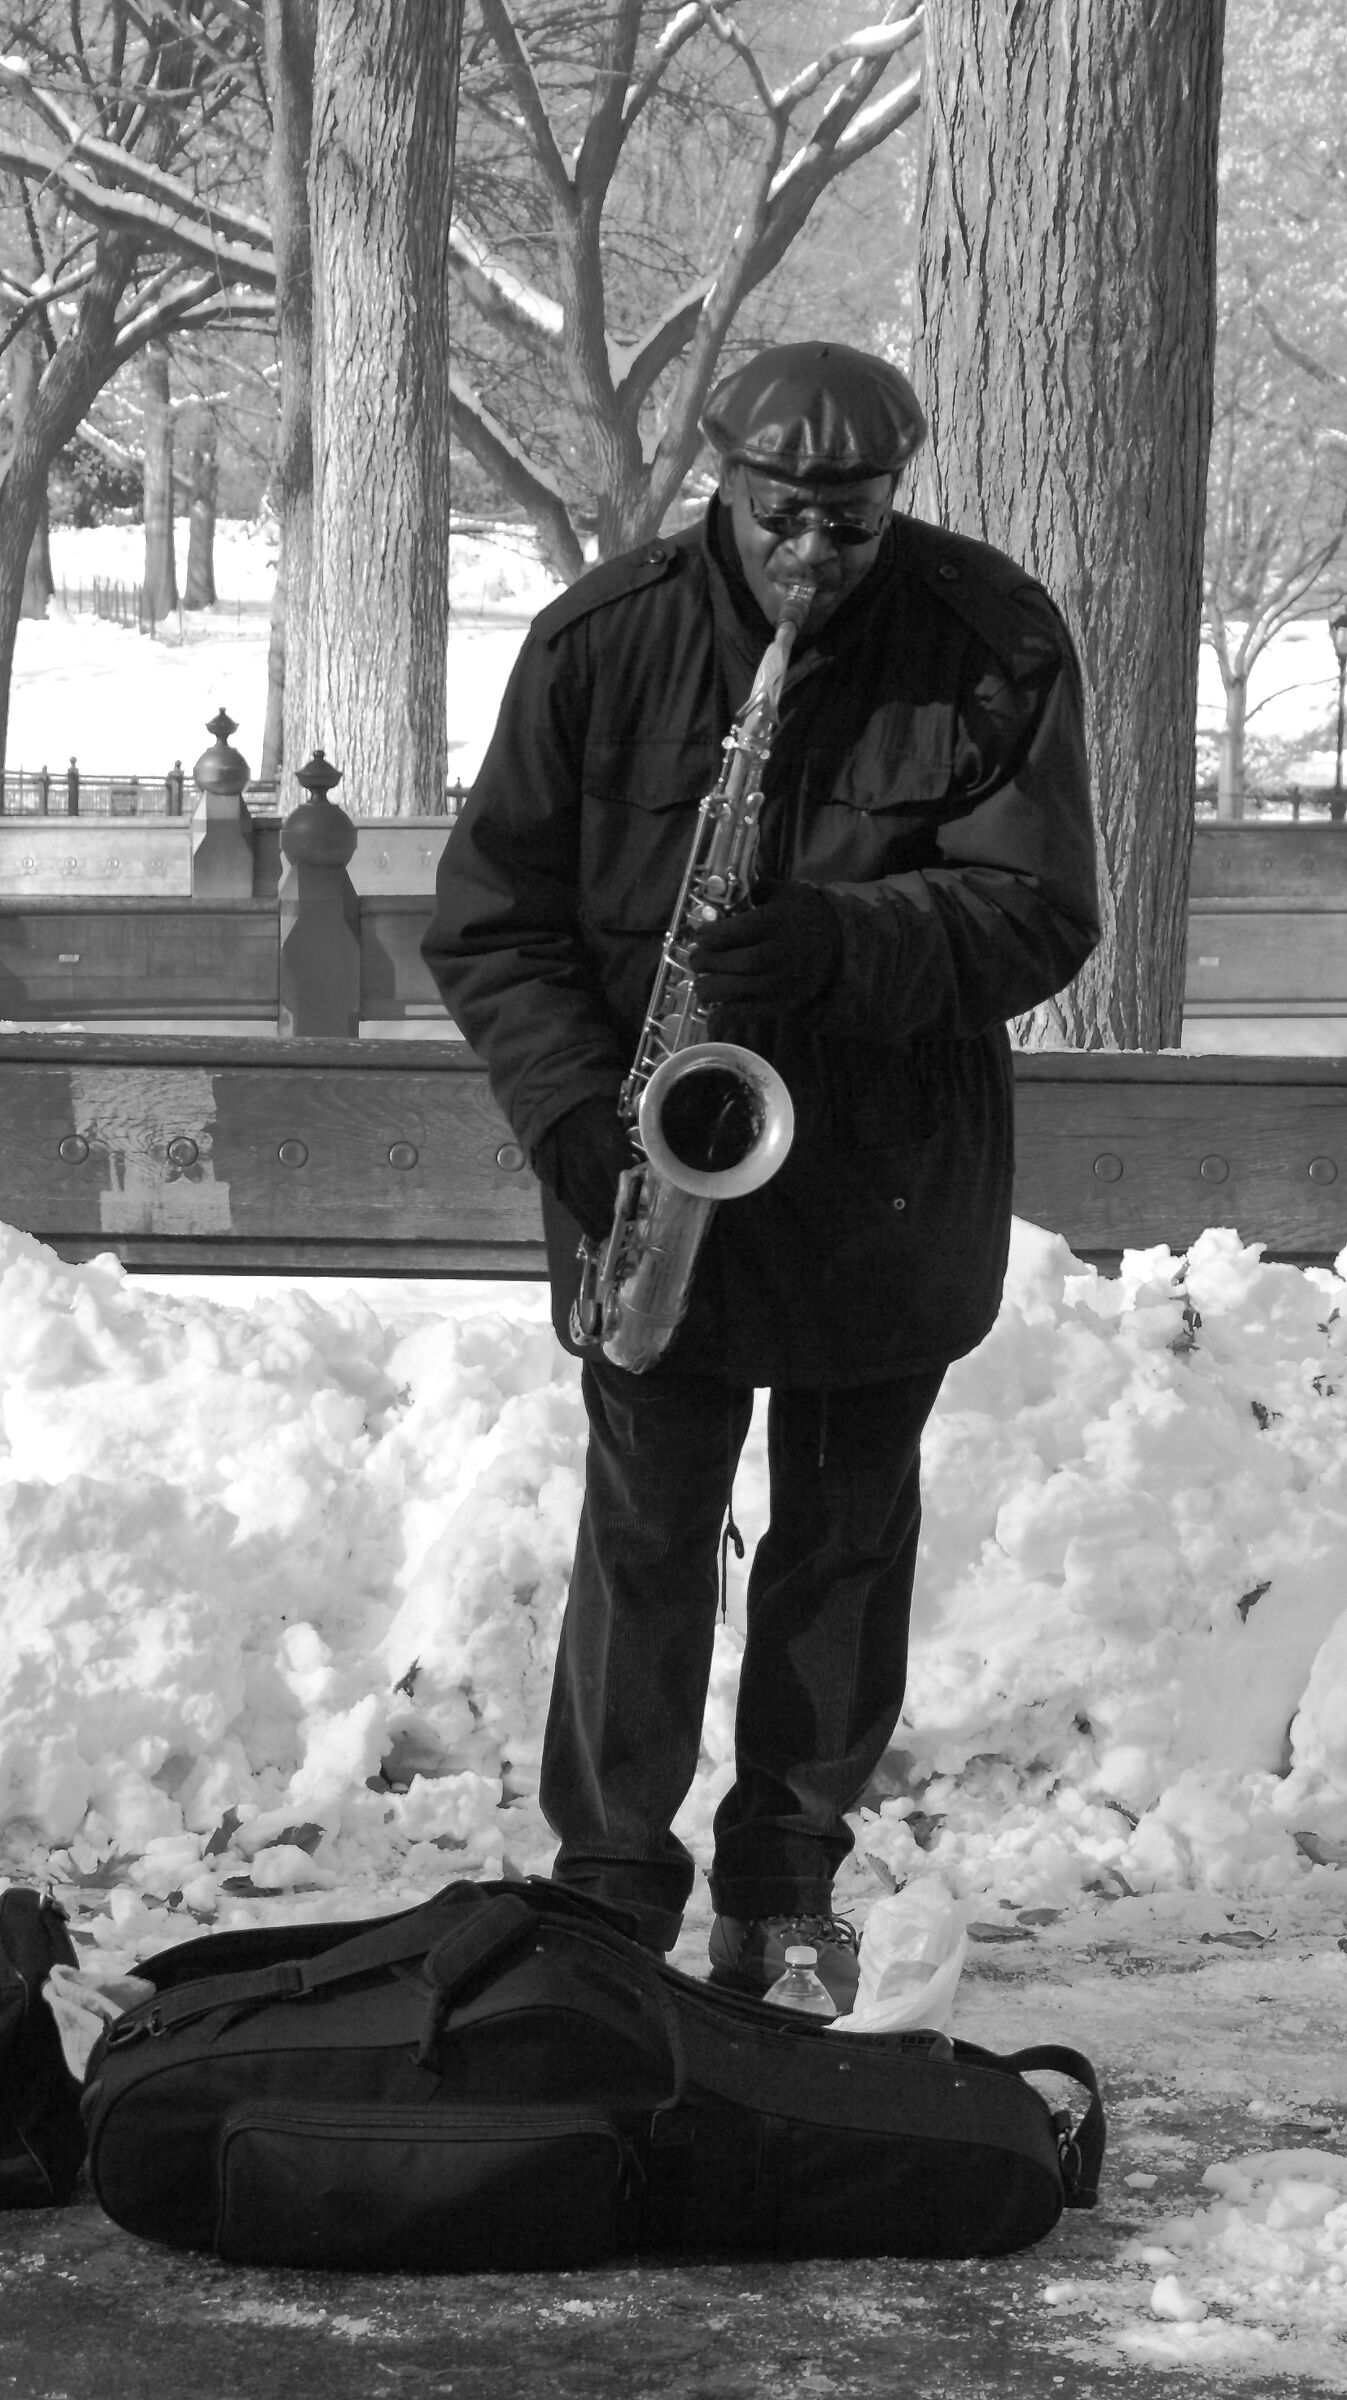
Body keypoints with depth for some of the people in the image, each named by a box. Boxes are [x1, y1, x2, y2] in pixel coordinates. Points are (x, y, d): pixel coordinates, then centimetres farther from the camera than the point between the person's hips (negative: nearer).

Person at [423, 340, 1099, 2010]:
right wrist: (580, 1113, -18)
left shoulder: (998, 648, -9)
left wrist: (842, 946, -28)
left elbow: (1037, 912, -12)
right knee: (647, 1530, 1)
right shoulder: (598, 647, -8)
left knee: (847, 1531, 11)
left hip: (889, 1192, 1)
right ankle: (611, 1880, 14)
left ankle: (787, 1879, 26)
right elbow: (490, 922, -5)